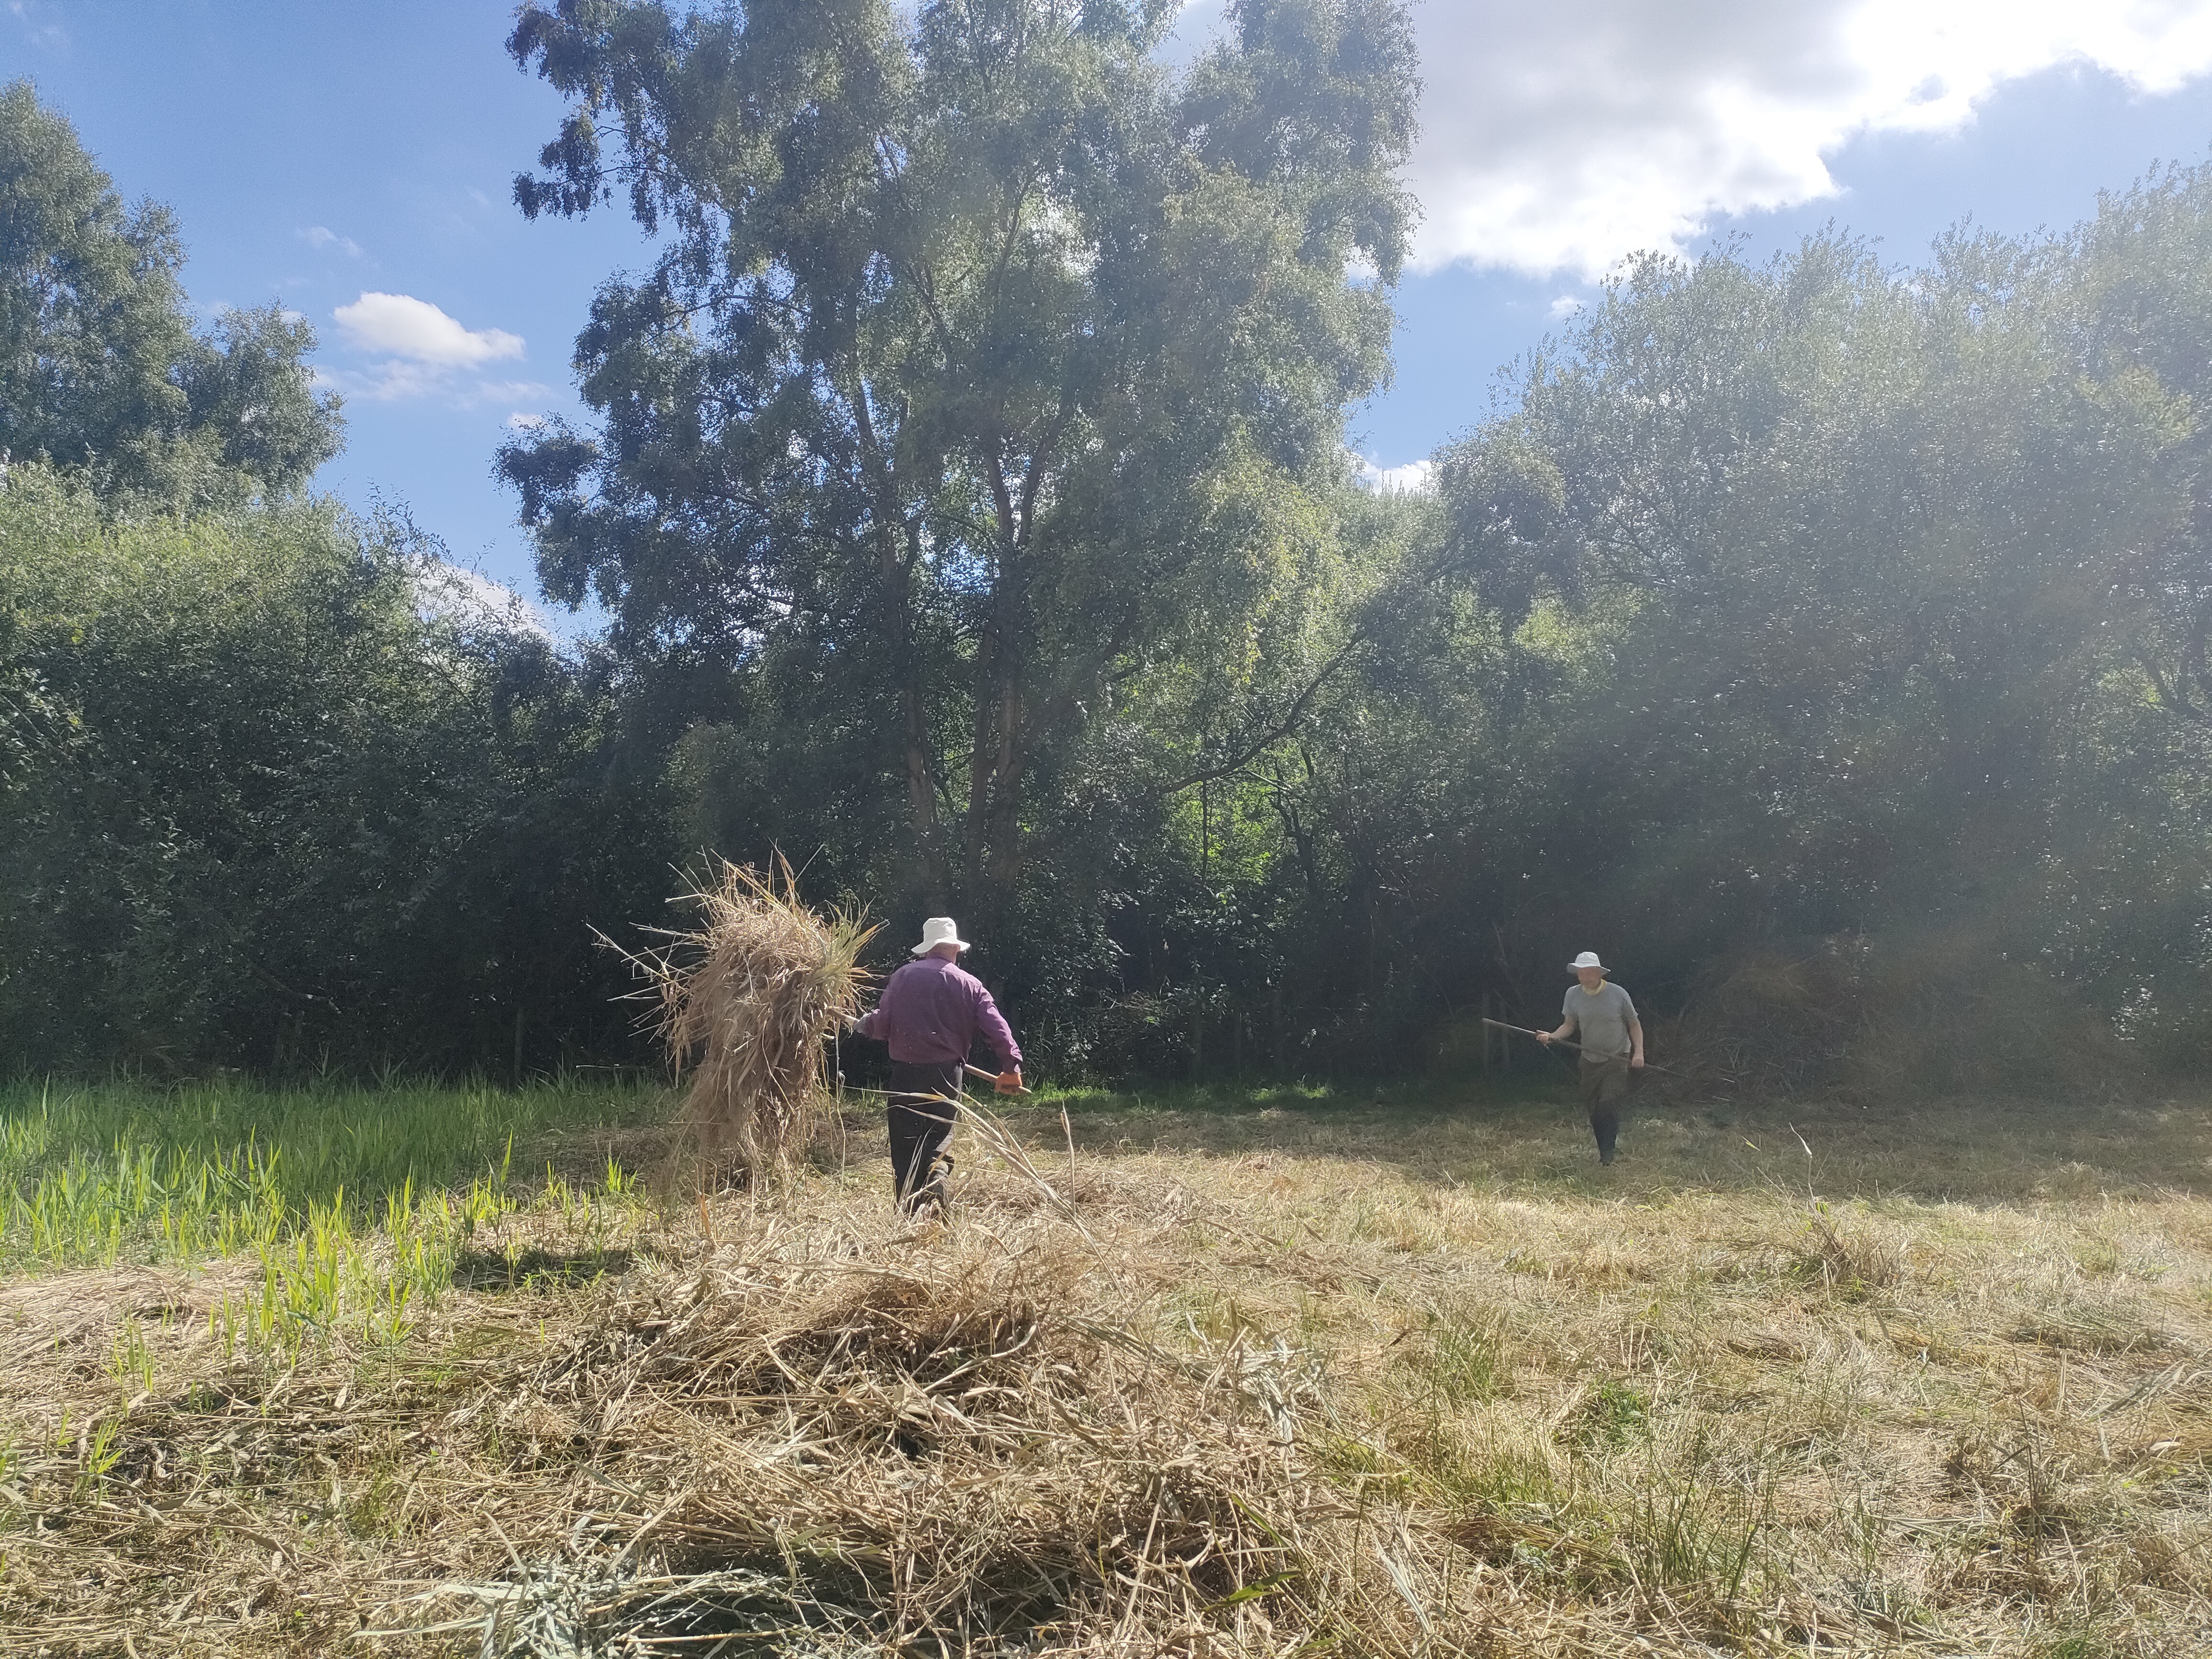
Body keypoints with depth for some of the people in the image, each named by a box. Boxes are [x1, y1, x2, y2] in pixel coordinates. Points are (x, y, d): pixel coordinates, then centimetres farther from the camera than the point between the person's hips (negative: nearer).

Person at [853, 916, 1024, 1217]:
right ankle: (936, 1175, -18)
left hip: (906, 1072, -1)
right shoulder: (969, 984, 3)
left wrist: (866, 1024, 19)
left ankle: (908, 1212, 6)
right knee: (939, 1134, 12)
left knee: (905, 1142, 8)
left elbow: (882, 1025, -2)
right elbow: (996, 1026, -5)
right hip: (948, 1073, 1)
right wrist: (1011, 1065, -4)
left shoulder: (903, 977, -1)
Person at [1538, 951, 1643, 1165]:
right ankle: (1602, 1149, 22)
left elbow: (1634, 1024, -1)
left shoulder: (1618, 994, -12)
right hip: (1590, 1059, 4)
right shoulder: (1573, 994, -4)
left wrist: (1639, 1052, -11)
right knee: (1593, 1107, 6)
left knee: (1608, 1103, -17)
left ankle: (1608, 1152, -6)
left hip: (1617, 1059, -4)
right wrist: (1553, 1036, -17)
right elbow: (1569, 1025, 3)